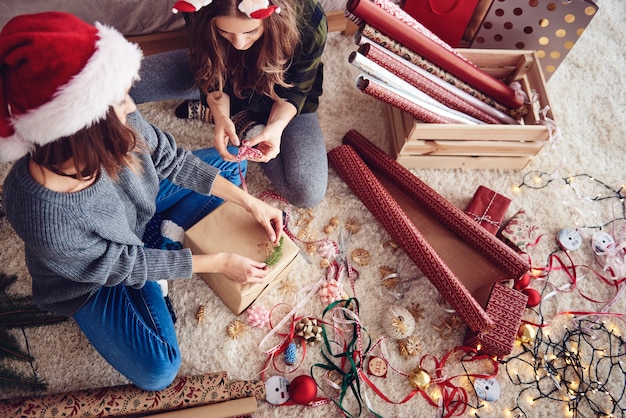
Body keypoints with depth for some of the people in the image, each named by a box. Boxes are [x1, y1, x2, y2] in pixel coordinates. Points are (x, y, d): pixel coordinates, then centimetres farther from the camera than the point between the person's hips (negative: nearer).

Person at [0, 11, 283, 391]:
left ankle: (160, 241, 4)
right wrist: (220, 263, -20)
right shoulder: (47, 223, -43)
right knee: (157, 372, -12)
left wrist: (251, 203, -12)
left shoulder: (114, 126, -31)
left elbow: (173, 161, -13)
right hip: (94, 275, -4)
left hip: (139, 208, 5)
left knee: (229, 165, 6)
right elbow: (126, 265, -26)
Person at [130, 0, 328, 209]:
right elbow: (212, 79, -16)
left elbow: (295, 91, -20)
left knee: (307, 194, -23)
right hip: (223, 70, 1)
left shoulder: (309, 22, -35)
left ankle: (242, 118, -1)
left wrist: (276, 126, -39)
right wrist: (221, 117, -36)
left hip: (276, 93, -1)